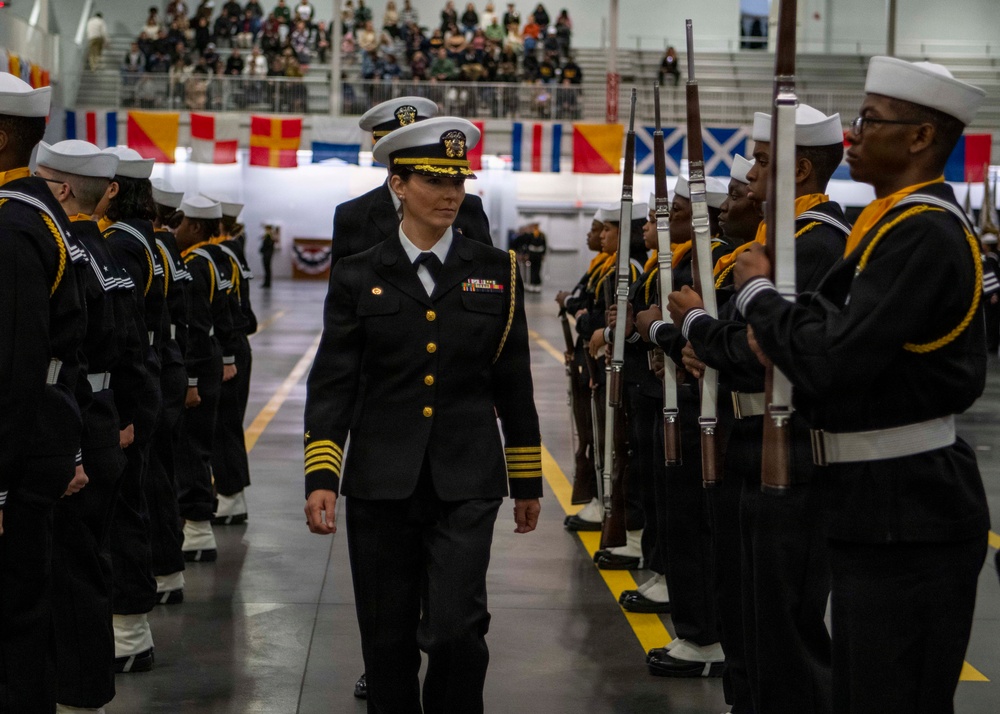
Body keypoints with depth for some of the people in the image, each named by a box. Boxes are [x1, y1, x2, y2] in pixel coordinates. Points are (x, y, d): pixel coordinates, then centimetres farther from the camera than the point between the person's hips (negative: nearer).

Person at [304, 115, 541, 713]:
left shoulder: (497, 272, 5)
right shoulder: (359, 277, 3)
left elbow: (515, 385, 9)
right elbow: (331, 385, 0)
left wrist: (528, 483, 11)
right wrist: (320, 478, -11)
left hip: (467, 484, 0)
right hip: (382, 483, 1)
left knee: (457, 626, -13)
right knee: (388, 641, 8)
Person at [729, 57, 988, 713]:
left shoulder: (924, 234, -20)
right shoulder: (898, 220, 13)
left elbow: (833, 362, -25)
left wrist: (758, 292, -10)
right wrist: (786, 335, 0)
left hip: (909, 516, -10)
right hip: (880, 506, 10)